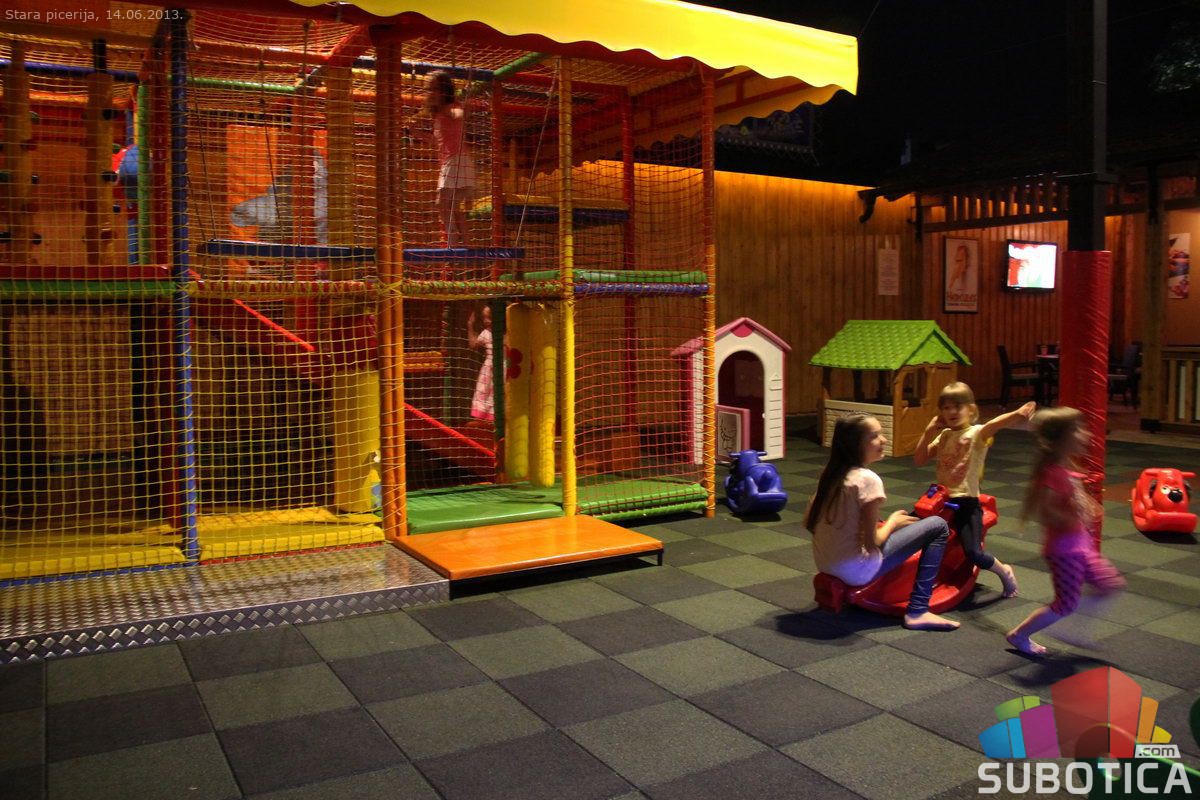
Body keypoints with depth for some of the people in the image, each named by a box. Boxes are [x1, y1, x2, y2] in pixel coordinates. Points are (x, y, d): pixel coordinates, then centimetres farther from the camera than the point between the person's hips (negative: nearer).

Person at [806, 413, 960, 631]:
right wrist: (892, 521, 1)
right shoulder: (867, 479, -18)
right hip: (857, 570, -8)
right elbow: (872, 543, -18)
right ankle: (917, 612, 0)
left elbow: (808, 523, 8)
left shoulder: (830, 473, 3)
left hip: (825, 564, 8)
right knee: (938, 526, 0)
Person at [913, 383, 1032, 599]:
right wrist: (929, 432, -2)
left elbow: (994, 425, -30)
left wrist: (1017, 414, -52)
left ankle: (1004, 571, 14)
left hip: (966, 503, -6)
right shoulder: (944, 435, 10)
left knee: (974, 554, -20)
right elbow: (919, 460, 8)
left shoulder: (977, 433, -8)